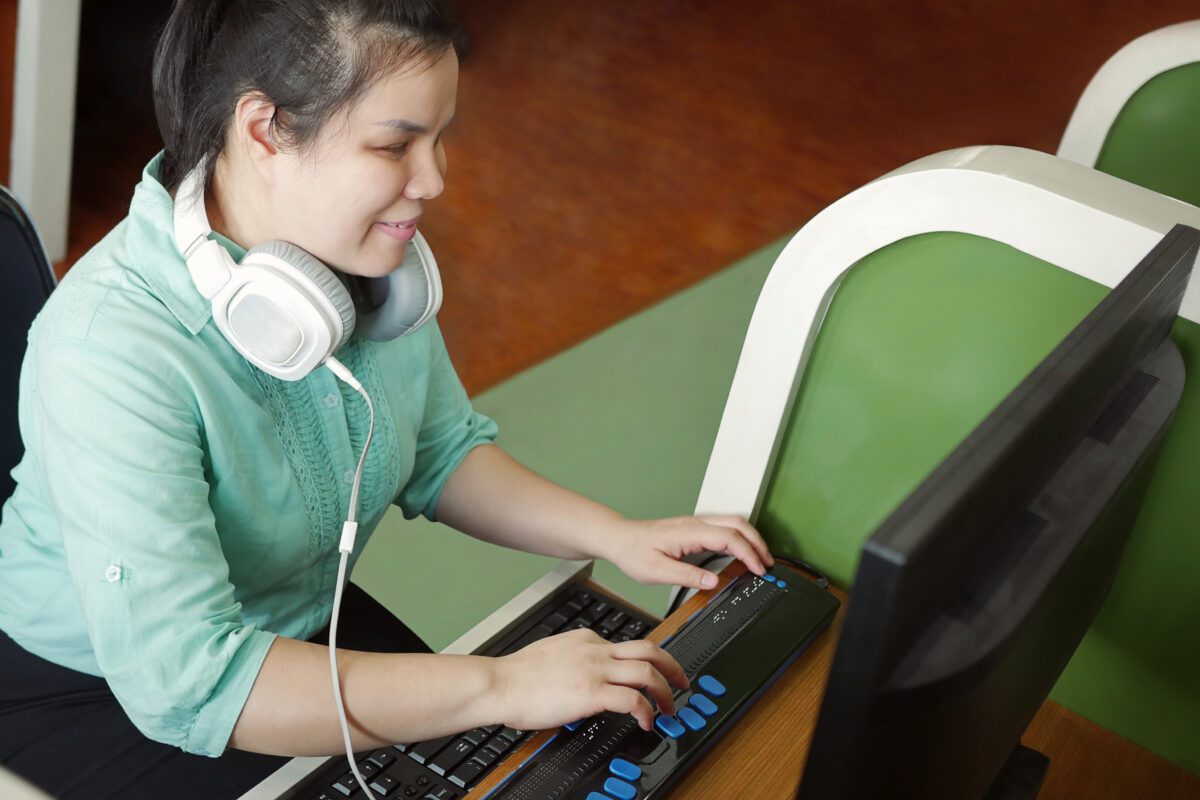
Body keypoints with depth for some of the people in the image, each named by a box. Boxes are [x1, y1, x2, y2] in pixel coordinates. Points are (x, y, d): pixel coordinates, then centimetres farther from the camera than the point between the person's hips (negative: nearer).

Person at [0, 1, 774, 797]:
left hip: (305, 624, 6)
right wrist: (500, 686, -37)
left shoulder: (374, 260, -11)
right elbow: (184, 682, -38)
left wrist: (615, 536, -10)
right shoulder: (113, 349, -34)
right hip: (96, 694, -6)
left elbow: (442, 453, 4)